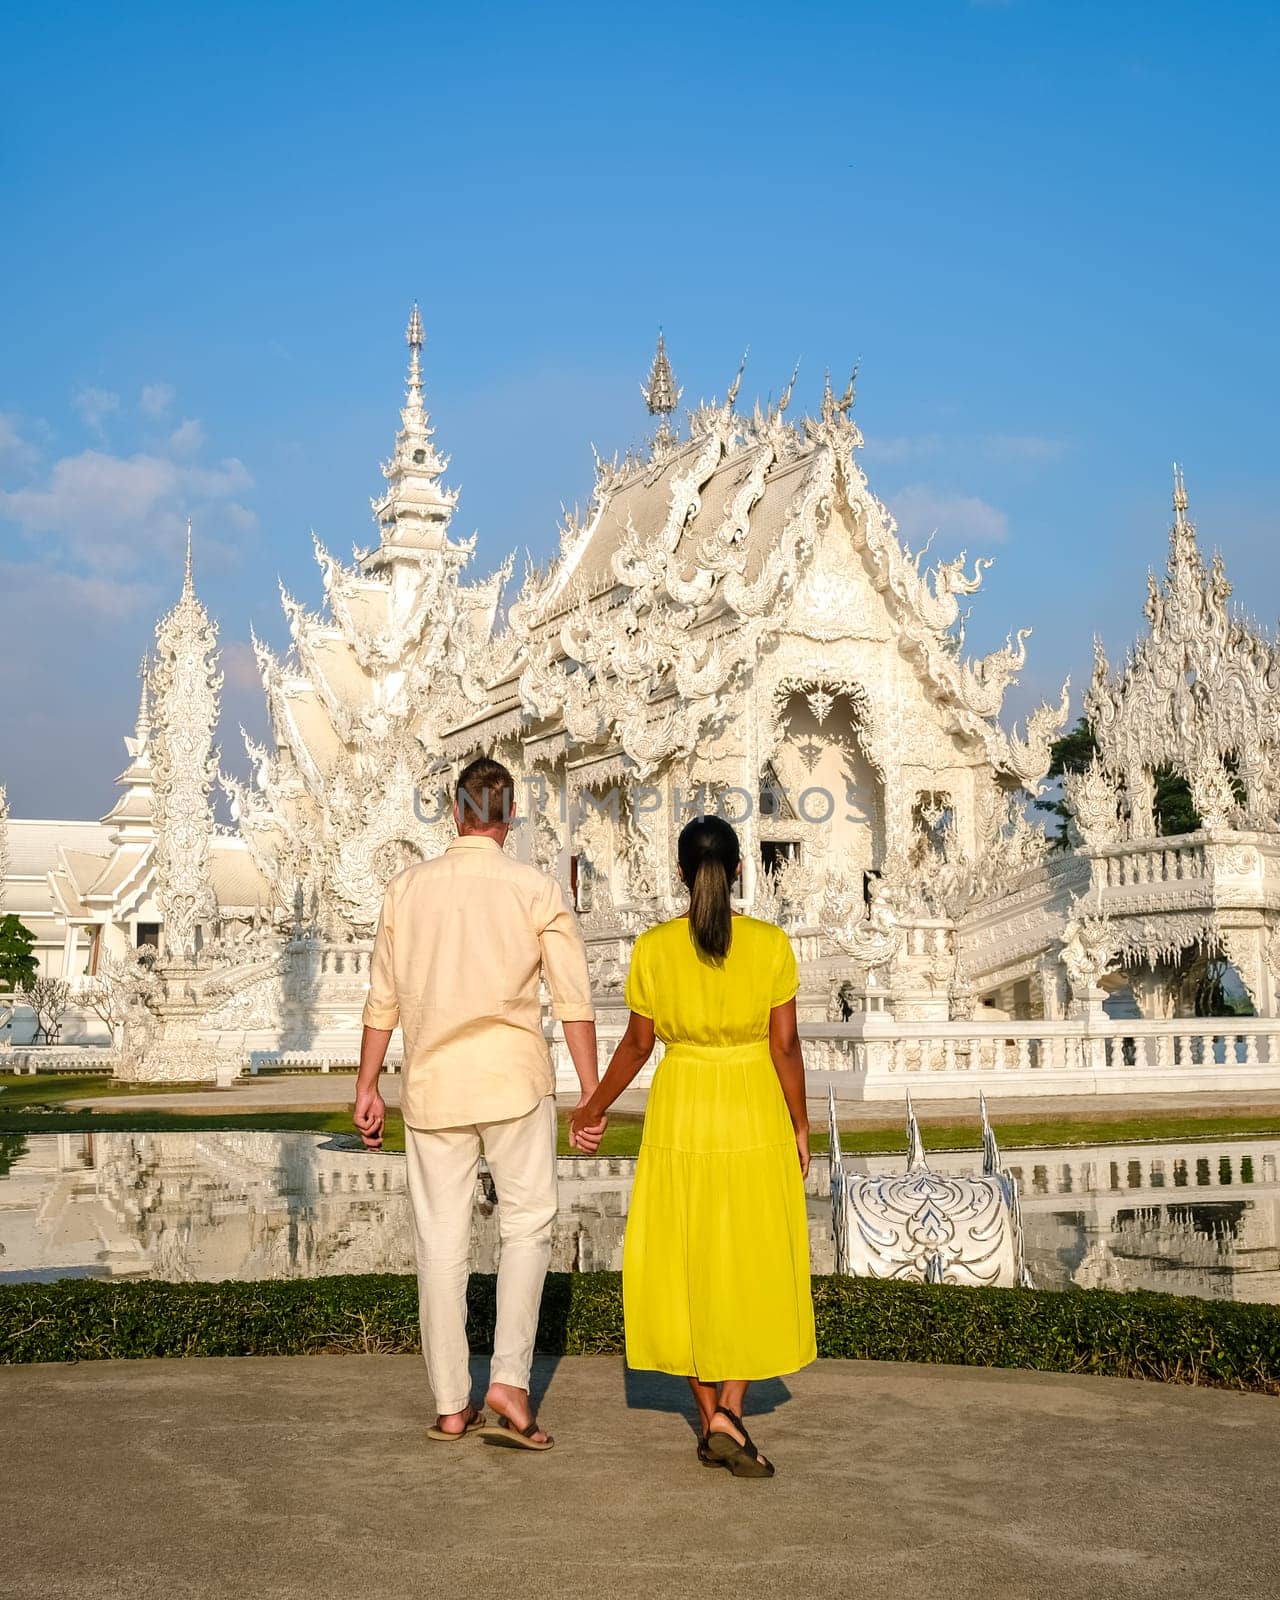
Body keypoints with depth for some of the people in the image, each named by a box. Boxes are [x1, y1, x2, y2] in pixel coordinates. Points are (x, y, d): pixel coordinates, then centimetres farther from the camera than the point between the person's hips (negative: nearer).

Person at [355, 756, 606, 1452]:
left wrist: (367, 1087, 13)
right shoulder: (536, 889, -4)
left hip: (433, 1082, 2)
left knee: (441, 1239, 8)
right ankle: (510, 1378, -1)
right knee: (527, 1224, 11)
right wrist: (593, 1096, -2)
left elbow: (383, 1000, 5)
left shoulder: (407, 887, 2)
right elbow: (574, 999, -6)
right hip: (514, 1079, -2)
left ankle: (451, 1406, 15)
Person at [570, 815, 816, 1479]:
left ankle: (710, 1423, 17)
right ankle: (730, 1414, -3)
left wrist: (594, 1108, 14)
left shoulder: (653, 949, -8)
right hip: (755, 1119, -1)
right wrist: (800, 1127, 6)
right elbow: (785, 1046, -7)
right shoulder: (771, 944, -10)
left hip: (679, 1117, 1)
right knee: (753, 1269, 11)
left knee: (686, 1270, 13)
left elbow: (636, 1044, -1)